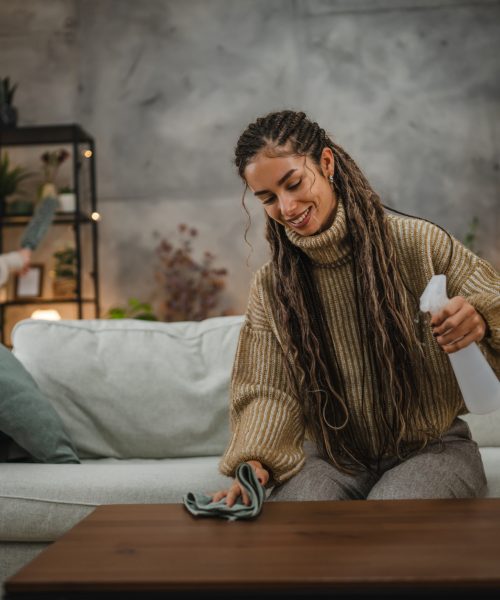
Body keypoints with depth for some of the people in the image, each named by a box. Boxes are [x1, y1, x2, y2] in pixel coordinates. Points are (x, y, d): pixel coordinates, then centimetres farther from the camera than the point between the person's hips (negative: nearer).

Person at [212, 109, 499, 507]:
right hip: (331, 457, 2)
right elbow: (268, 391, -5)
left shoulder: (417, 243, -9)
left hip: (429, 448, -1)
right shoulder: (270, 287, 1)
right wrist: (254, 462, -25)